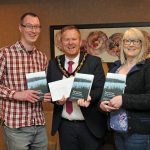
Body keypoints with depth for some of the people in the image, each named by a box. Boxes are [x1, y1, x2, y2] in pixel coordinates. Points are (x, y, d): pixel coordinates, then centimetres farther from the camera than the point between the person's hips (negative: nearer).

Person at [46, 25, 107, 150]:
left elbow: (101, 89, -7)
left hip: (90, 125, -2)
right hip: (65, 126, 2)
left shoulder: (94, 62, -4)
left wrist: (89, 97, -27)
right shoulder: (54, 64, 4)